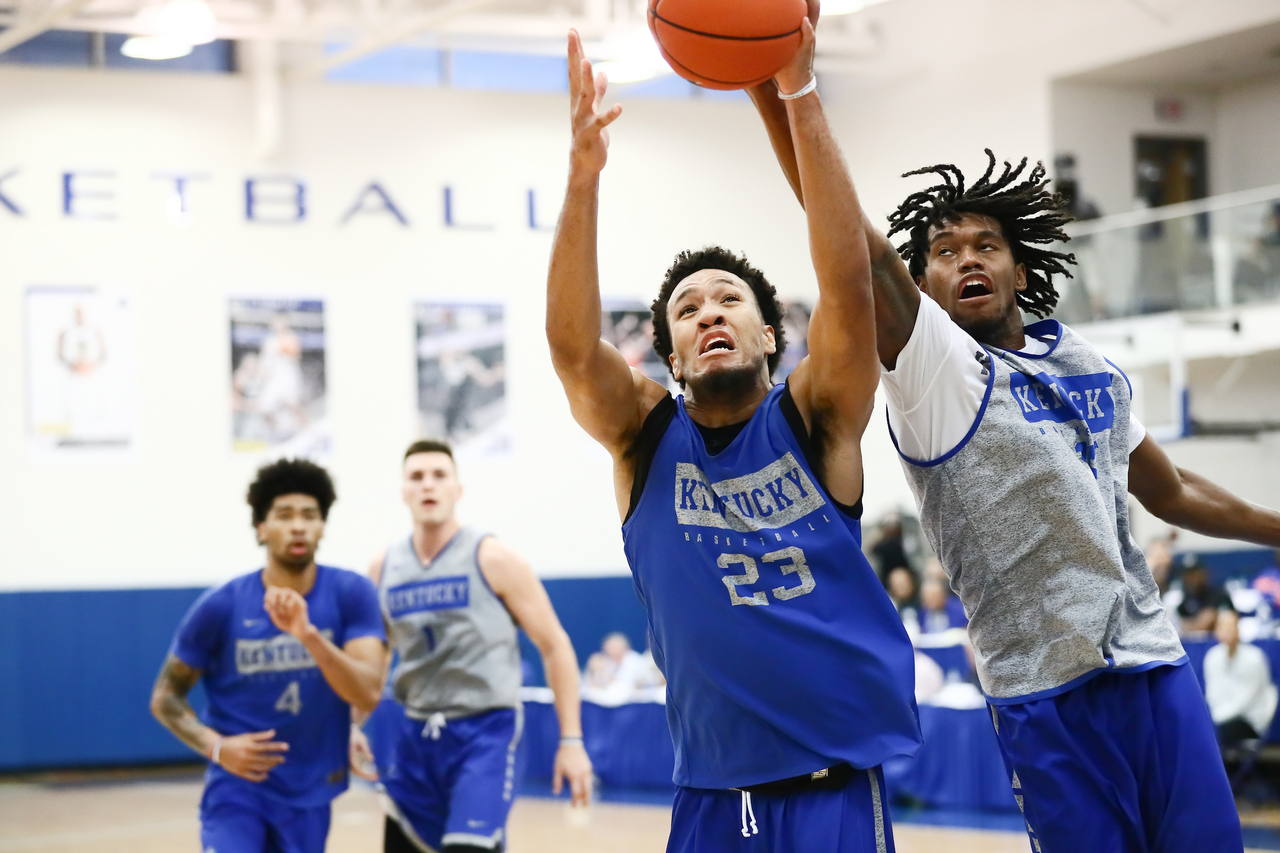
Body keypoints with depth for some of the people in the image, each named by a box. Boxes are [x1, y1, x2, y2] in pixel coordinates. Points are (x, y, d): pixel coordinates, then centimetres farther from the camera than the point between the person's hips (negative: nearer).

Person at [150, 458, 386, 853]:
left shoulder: (352, 594, -9)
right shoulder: (221, 606, -10)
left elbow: (368, 694, -19)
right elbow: (166, 696, 0)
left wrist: (307, 634, -33)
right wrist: (216, 746, -18)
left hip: (310, 794, 2)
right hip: (238, 786, -2)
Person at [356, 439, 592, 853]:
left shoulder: (492, 559, -8)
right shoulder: (383, 569, 5)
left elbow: (554, 645, -4)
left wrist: (571, 741, -8)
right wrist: (349, 724, 6)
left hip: (485, 730, -5)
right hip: (416, 734, 5)